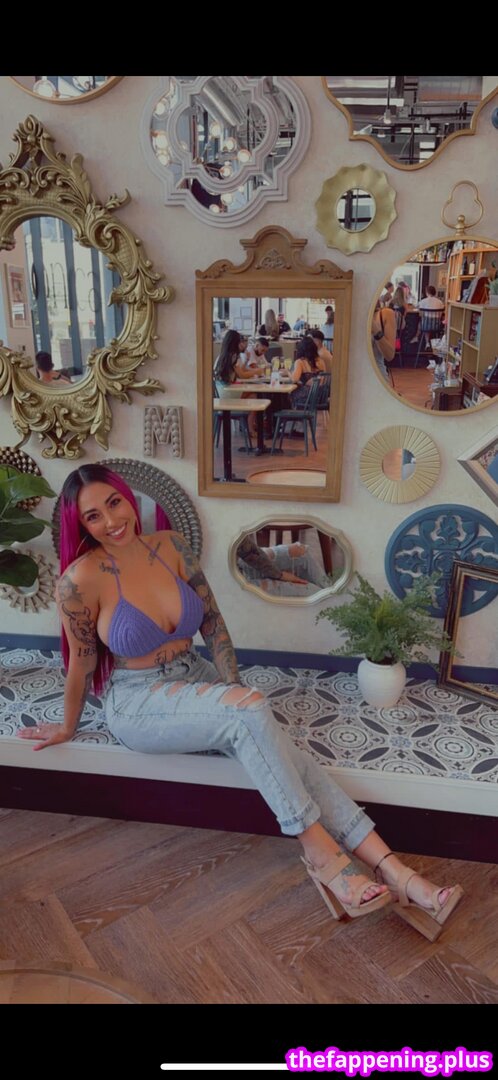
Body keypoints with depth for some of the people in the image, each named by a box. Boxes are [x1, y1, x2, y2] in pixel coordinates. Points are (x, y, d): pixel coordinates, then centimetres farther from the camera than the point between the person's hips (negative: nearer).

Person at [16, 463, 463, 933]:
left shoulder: (169, 545, -5)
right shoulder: (82, 577, -19)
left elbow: (213, 623, 1)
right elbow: (81, 662, -6)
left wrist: (234, 690, -7)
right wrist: (68, 728, 7)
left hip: (196, 679, 5)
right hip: (137, 704, -4)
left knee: (285, 754, -19)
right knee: (251, 709, -32)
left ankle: (394, 872, -19)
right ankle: (321, 853, -20)